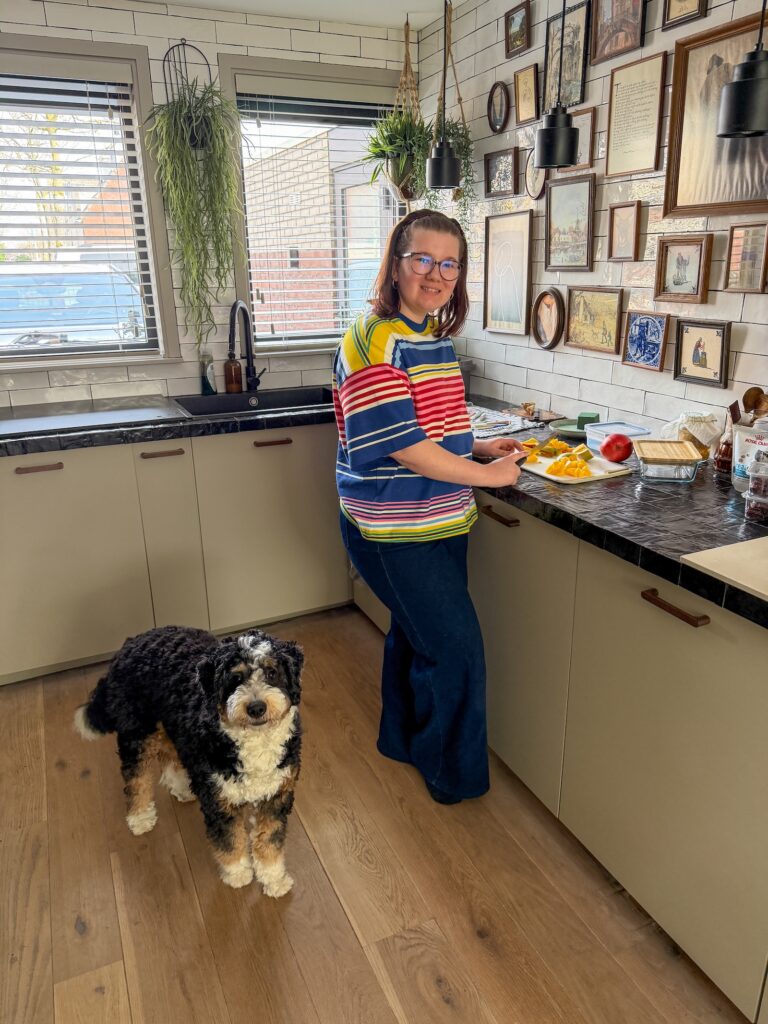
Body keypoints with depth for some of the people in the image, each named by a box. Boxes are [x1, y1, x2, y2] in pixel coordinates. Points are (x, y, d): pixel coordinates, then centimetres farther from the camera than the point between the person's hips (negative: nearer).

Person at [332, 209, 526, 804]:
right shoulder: (375, 340, -18)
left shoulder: (437, 337, 10)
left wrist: (480, 446, 8)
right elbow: (402, 445, -23)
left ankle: (404, 740, 42)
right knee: (455, 645, -1)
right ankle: (452, 773, 23)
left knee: (416, 632, 21)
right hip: (394, 529, -9)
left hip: (441, 518, 9)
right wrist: (488, 475, -15)